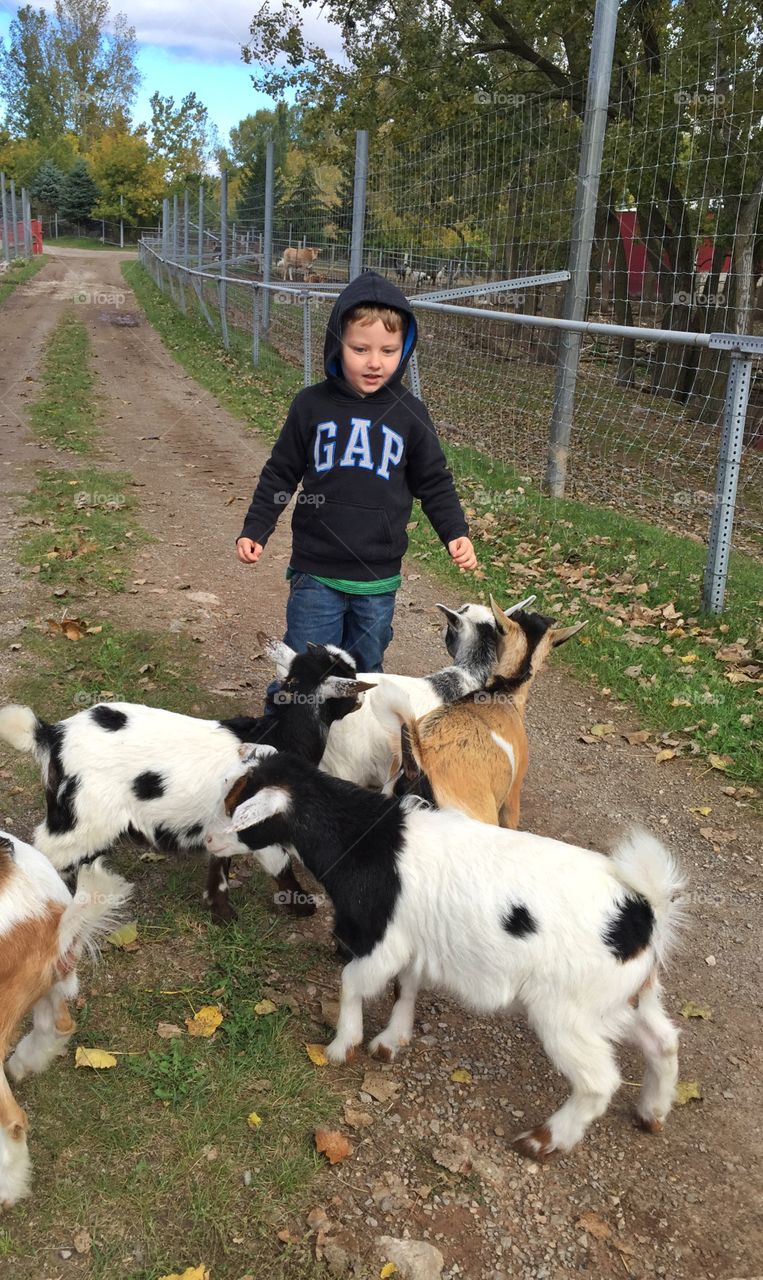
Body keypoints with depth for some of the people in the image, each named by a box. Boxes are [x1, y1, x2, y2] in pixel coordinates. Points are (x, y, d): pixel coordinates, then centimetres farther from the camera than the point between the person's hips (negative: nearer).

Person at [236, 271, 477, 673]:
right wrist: (254, 530, -2)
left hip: (378, 579, 2)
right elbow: (280, 473, 5)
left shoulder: (408, 414, -2)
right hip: (316, 574, -1)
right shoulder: (311, 405, -5)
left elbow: (434, 482, 7)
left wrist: (456, 533, -6)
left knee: (365, 673, 15)